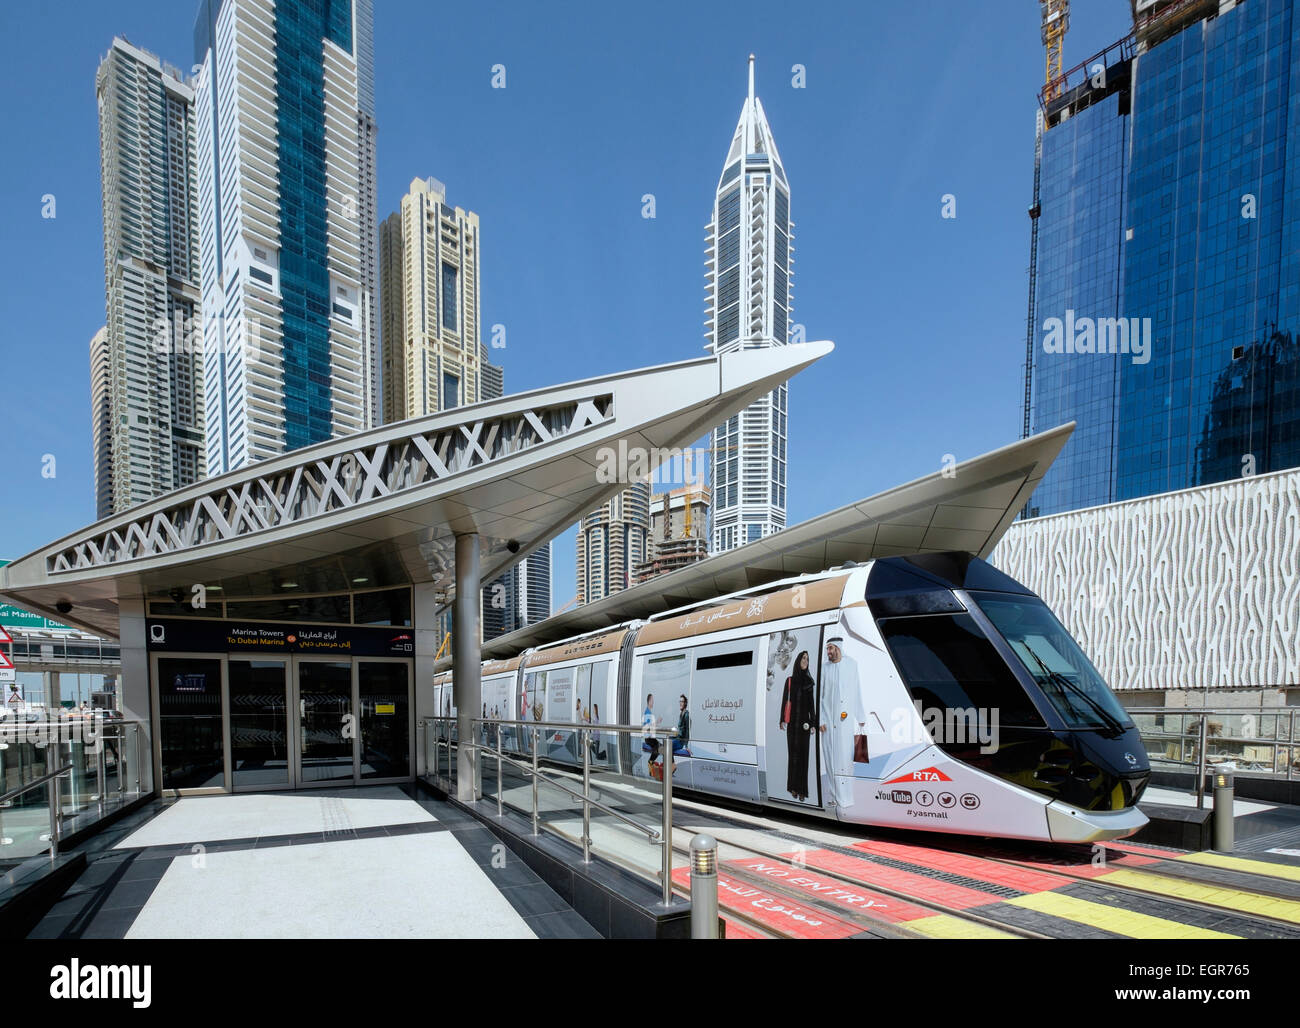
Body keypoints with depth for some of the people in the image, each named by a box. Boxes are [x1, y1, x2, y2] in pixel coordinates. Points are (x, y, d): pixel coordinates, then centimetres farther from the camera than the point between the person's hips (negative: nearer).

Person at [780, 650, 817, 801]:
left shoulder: (809, 681, 7)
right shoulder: (789, 680, 4)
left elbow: (812, 703, 6)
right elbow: (784, 700, 3)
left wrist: (813, 724, 1)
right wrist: (782, 720, -5)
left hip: (805, 721, 1)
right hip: (792, 721, -1)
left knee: (803, 754, -1)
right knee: (793, 753, -1)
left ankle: (802, 789, 2)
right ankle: (793, 786, 8)